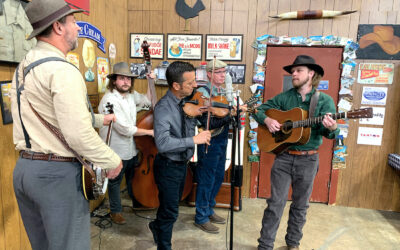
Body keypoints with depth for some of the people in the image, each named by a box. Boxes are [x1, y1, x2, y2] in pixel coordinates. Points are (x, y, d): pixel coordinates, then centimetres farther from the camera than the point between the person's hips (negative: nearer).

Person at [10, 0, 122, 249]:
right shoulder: (63, 71, -18)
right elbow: (78, 135, -25)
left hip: (23, 168, 9)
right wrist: (113, 161, -11)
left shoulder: (23, 68, 11)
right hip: (57, 173, -9)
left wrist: (98, 119, 22)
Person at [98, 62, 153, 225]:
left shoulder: (131, 95, 1)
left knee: (133, 178, 25)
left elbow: (147, 101, 18)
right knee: (115, 182, 12)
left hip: (131, 148, 8)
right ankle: (115, 211, 33)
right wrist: (149, 132, -19)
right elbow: (125, 129, -28)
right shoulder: (109, 100, -24)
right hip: (116, 150, -7)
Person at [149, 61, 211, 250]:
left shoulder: (187, 101, -4)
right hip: (168, 166, -7)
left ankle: (157, 226, 55)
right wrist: (193, 140, -36)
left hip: (182, 163, 7)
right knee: (170, 212, 7)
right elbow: (163, 143, -37)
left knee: (173, 204, 27)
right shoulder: (163, 107, -26)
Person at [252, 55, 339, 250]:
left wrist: (332, 128, -34)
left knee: (300, 205, 13)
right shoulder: (284, 97, 3)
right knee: (276, 203, 3)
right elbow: (260, 110, 8)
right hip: (284, 156, 1)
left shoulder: (325, 100, -1)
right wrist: (267, 119, -13)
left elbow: (328, 131, -10)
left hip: (308, 159, 0)